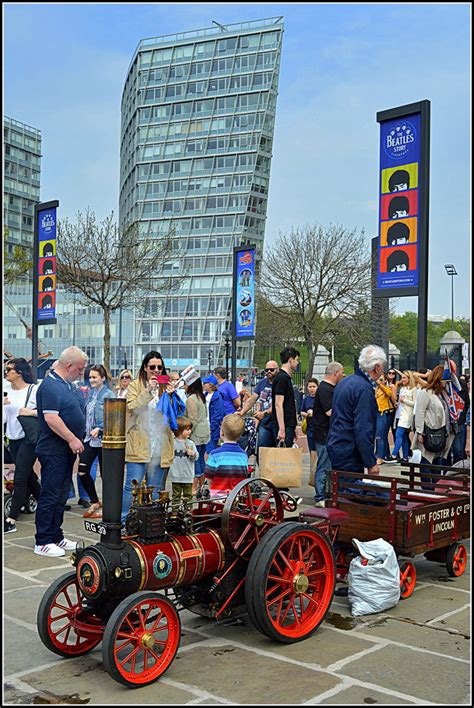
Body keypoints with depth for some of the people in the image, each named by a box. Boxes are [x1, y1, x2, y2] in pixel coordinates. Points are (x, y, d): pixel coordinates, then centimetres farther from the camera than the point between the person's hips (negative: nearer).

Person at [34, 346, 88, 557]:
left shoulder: (67, 384, 15)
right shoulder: (50, 386, -16)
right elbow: (51, 417, -24)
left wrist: (76, 440, 18)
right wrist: (72, 439, -21)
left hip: (66, 451, 10)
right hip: (54, 451, -10)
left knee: (61, 496, 14)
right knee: (50, 496, -4)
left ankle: (56, 537, 22)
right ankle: (43, 542, 4)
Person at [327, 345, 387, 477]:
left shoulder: (345, 382, 13)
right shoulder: (365, 389, -17)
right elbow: (363, 431, -21)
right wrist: (371, 463, -16)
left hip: (335, 446, 10)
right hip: (348, 455, -10)